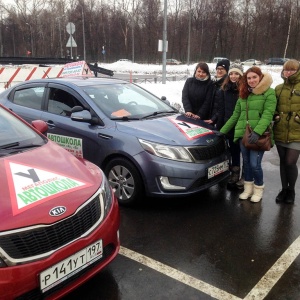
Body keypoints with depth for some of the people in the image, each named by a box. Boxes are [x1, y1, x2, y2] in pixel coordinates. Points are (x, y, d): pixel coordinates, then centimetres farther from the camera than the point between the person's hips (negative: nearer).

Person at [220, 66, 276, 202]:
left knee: (255, 164, -7)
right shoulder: (243, 94, 15)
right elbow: (235, 115, 18)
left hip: (259, 135, -5)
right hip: (243, 134, 5)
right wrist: (222, 131, 15)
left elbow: (268, 114, -13)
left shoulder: (269, 93, -3)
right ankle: (248, 188, 27)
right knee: (246, 162, 12)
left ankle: (259, 189, 16)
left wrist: (257, 131, -26)